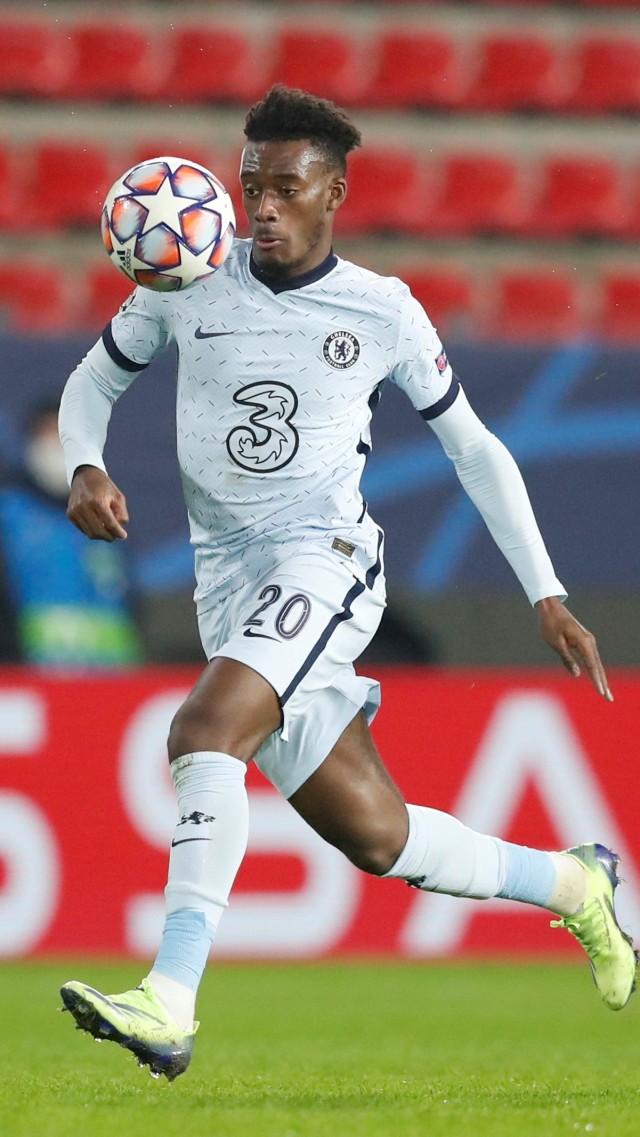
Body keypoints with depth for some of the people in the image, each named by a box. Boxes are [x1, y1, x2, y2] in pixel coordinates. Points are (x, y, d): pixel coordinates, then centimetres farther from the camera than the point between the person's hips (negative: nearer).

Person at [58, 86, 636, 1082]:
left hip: (324, 561, -4)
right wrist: (87, 471, -4)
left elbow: (475, 449, 10)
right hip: (226, 584, 4)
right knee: (378, 837, 6)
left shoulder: (385, 313, 0)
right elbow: (94, 380, 19)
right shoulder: (186, 288, 5)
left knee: (203, 733, -30)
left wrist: (548, 598, 8)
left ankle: (169, 1005, -38)